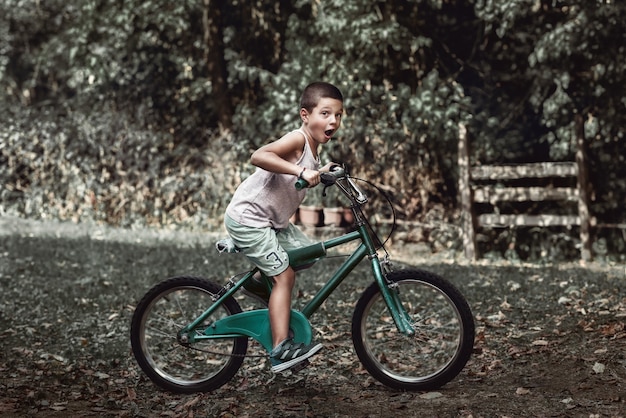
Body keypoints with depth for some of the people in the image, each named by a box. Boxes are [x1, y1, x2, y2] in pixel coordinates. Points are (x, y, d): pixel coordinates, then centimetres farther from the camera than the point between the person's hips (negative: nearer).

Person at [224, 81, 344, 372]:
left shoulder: (313, 149, 9)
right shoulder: (298, 139, -20)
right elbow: (259, 156, -37)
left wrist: (322, 173, 6)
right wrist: (300, 171, -43)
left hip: (272, 219, 9)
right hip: (247, 219, -9)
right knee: (284, 275, -12)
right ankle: (281, 349, -11)